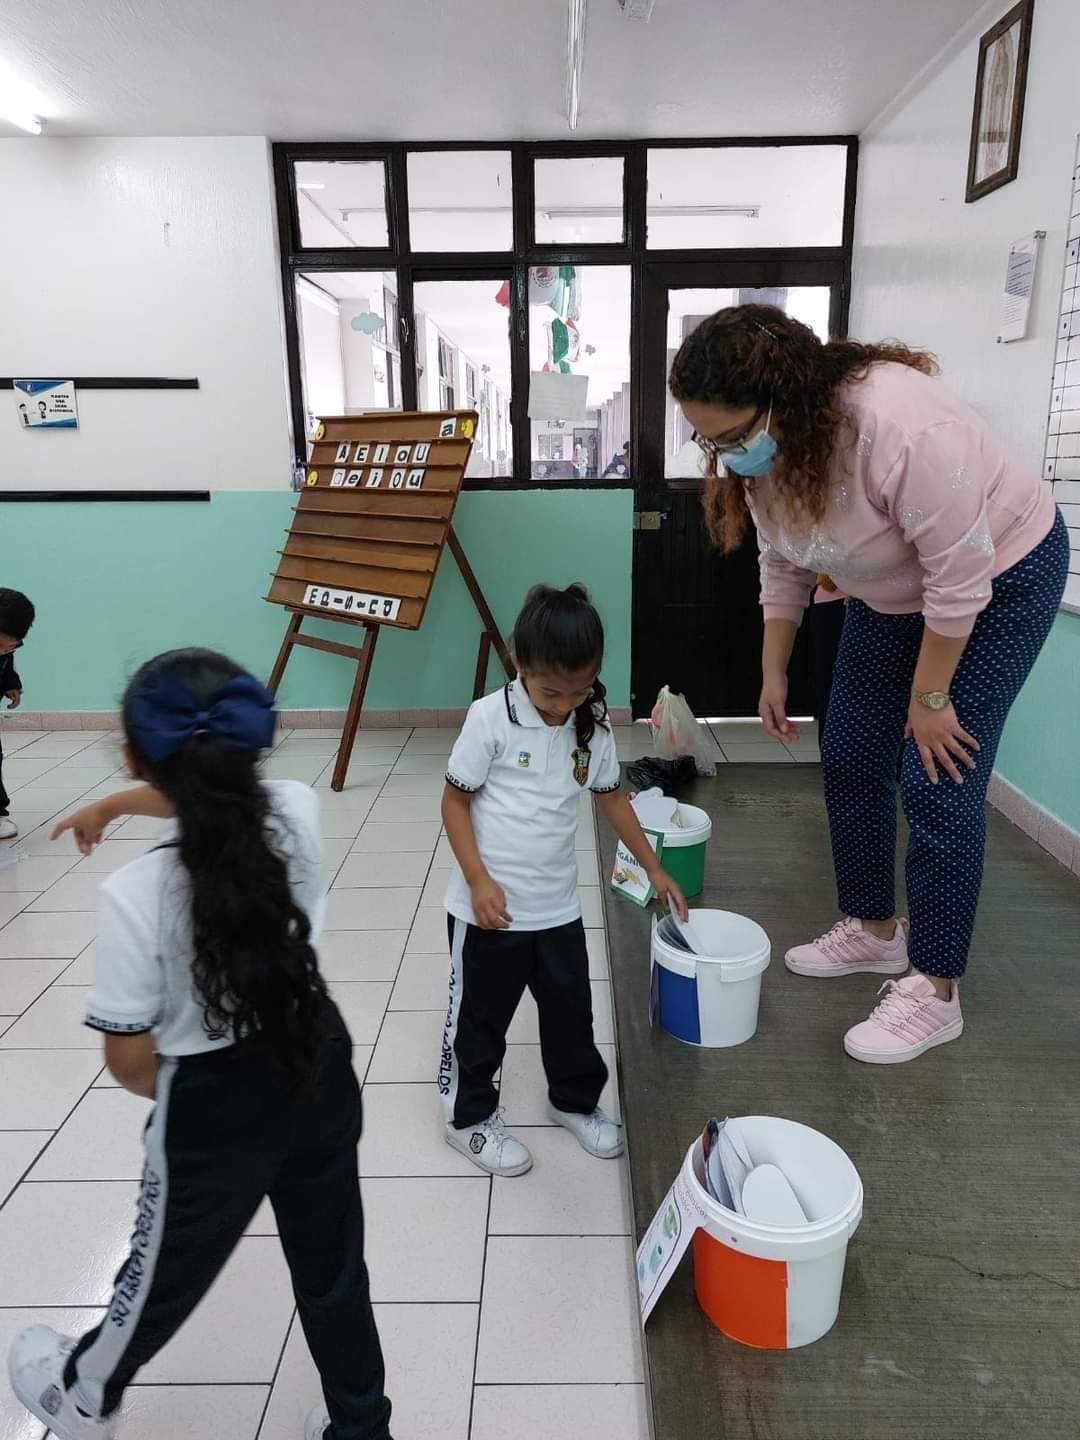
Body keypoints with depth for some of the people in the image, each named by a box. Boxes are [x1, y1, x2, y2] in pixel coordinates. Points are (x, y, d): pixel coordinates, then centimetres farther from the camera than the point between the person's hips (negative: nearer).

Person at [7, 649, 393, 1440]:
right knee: (333, 1267, 23)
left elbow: (129, 1061, -17)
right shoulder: (297, 812, -15)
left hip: (213, 1111, -3)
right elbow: (216, 804, 9)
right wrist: (110, 806, 25)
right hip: (321, 1071, 3)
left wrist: (188, 1099, 7)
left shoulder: (136, 894, -28)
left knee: (168, 1268, 26)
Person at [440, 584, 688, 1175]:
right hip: (490, 907, -4)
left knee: (570, 1010, 20)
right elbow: (455, 801, -12)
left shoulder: (593, 725, -3)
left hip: (558, 905, 5)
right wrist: (478, 881, -19)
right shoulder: (491, 718, -18)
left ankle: (575, 1102, 43)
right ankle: (470, 1116, 34)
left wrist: (653, 868, 11)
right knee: (479, 1016, 13)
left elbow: (611, 797, 11)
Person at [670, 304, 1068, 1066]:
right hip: (895, 587, 8)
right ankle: (874, 931, 26)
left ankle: (935, 993, 5)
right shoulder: (762, 447, -13)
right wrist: (774, 671, 2)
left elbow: (961, 575, -30)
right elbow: (784, 563, 1)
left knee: (938, 785, -9)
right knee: (851, 762, 8)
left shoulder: (901, 426, -37)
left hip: (1000, 575, -7)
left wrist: (929, 698, -20)